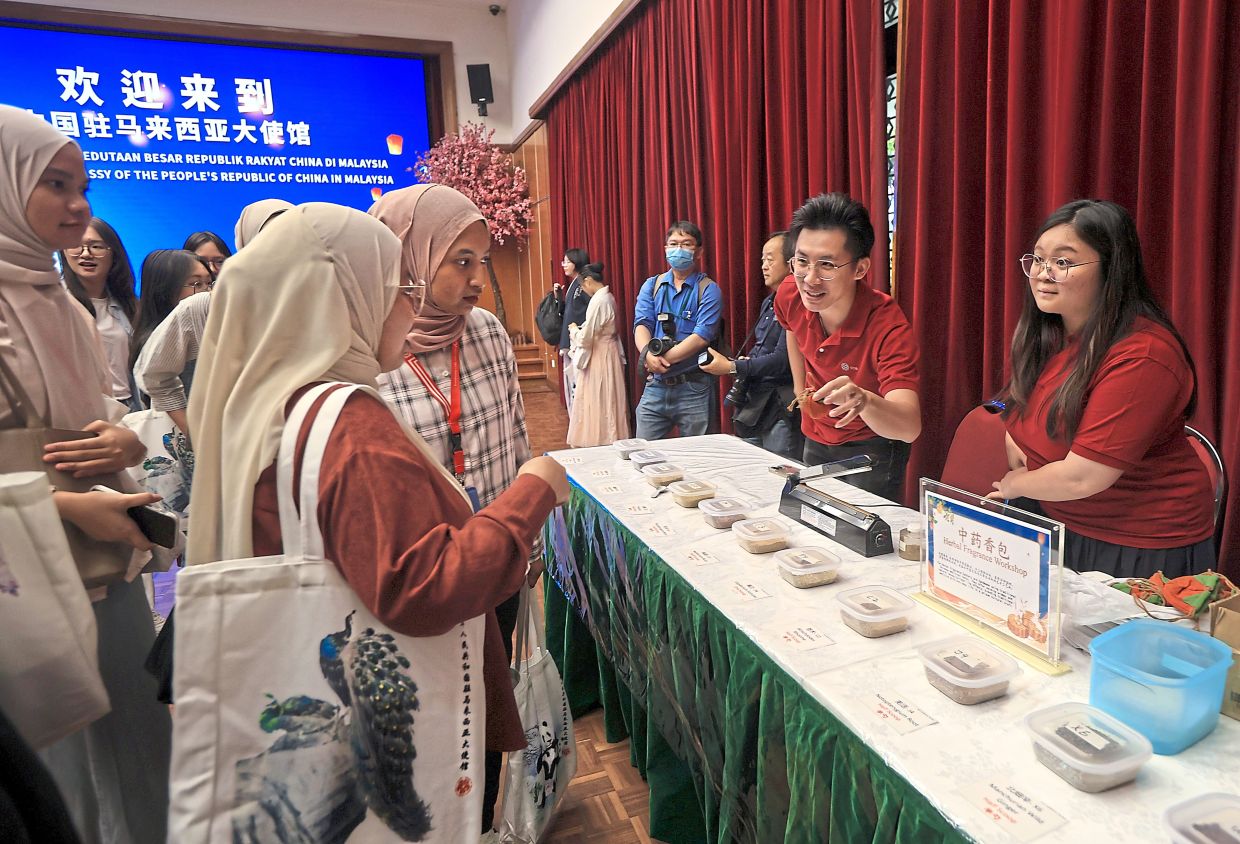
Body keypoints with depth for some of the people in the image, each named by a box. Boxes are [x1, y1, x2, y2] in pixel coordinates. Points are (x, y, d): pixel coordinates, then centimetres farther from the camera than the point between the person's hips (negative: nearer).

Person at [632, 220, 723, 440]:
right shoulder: (652, 285, 11)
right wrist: (648, 353, -22)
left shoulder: (708, 290, -2)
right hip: (655, 386, 3)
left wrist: (664, 359, -18)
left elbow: (702, 336, -13)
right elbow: (641, 324, -2)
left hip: (694, 388, -3)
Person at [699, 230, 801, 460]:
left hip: (781, 410, -9)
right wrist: (744, 362, 4)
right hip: (753, 405, 9)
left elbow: (782, 360, -22)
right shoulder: (768, 303, 15)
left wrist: (732, 367, -18)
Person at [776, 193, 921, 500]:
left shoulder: (887, 326, -32)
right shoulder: (790, 296, -18)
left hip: (871, 448, -5)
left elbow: (910, 428, -43)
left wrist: (865, 402, -63)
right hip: (816, 440, 5)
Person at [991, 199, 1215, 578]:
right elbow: (1020, 415, 12)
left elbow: (1082, 478, -27)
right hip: (1055, 525, 7)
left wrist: (1015, 484, -9)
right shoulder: (1044, 333, -2)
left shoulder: (1142, 357, -27)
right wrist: (1017, 456, -7)